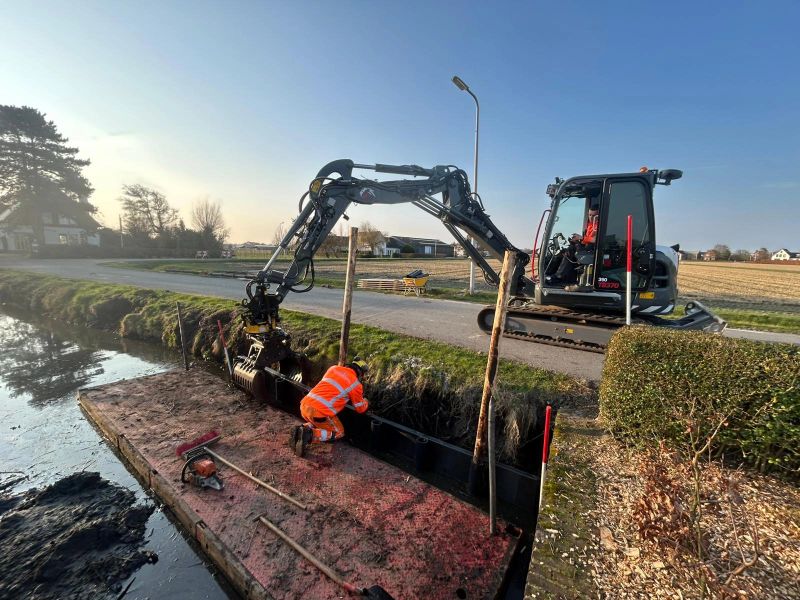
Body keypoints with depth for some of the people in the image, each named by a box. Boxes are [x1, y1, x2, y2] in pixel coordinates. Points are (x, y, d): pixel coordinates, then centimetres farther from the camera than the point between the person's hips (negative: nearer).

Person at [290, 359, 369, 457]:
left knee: (318, 423, 35)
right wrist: (365, 402, 36)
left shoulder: (333, 368, 15)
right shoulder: (356, 385, 0)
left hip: (304, 405, 7)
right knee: (339, 433, 17)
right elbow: (360, 409, 13)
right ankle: (310, 434, -7)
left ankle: (302, 428, 5)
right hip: (320, 412, -7)